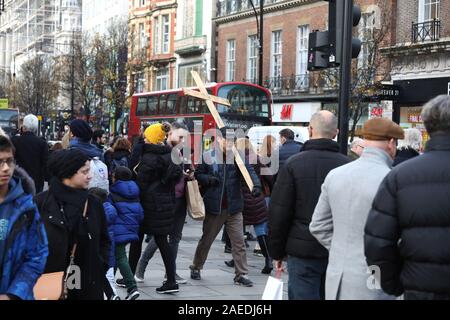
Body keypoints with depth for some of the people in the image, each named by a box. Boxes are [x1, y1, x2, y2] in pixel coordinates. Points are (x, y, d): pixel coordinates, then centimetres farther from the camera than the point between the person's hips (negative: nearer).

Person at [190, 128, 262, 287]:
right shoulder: (207, 157, -2)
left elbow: (249, 170, -14)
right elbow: (198, 175, 5)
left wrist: (256, 184, -33)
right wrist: (208, 179, -15)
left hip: (234, 207, 1)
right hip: (214, 206, -1)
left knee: (238, 241, 0)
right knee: (206, 239, 14)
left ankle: (241, 274, 7)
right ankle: (196, 267, 32)